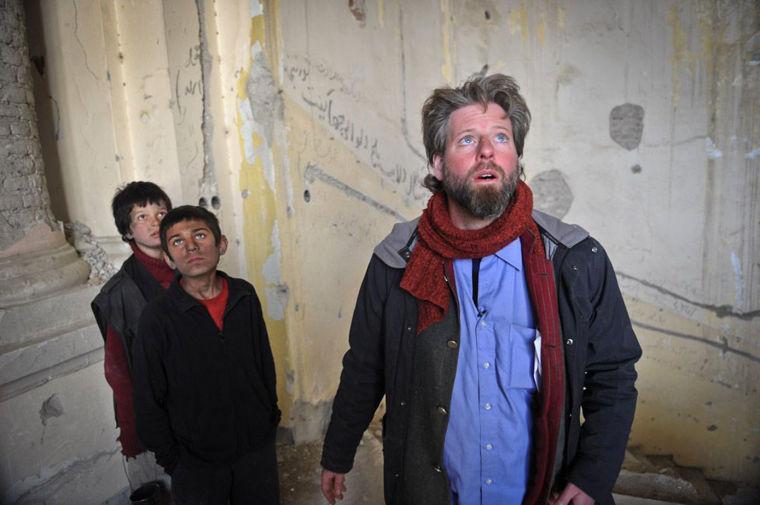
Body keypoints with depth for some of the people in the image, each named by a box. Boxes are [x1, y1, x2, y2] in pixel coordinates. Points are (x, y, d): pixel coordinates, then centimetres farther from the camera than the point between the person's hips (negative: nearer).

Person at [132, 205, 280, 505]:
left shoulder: (245, 296, -6)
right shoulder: (156, 319, -17)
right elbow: (149, 402, -8)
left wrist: (272, 415, 10)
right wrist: (171, 461, -4)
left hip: (258, 446, 4)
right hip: (196, 461, -3)